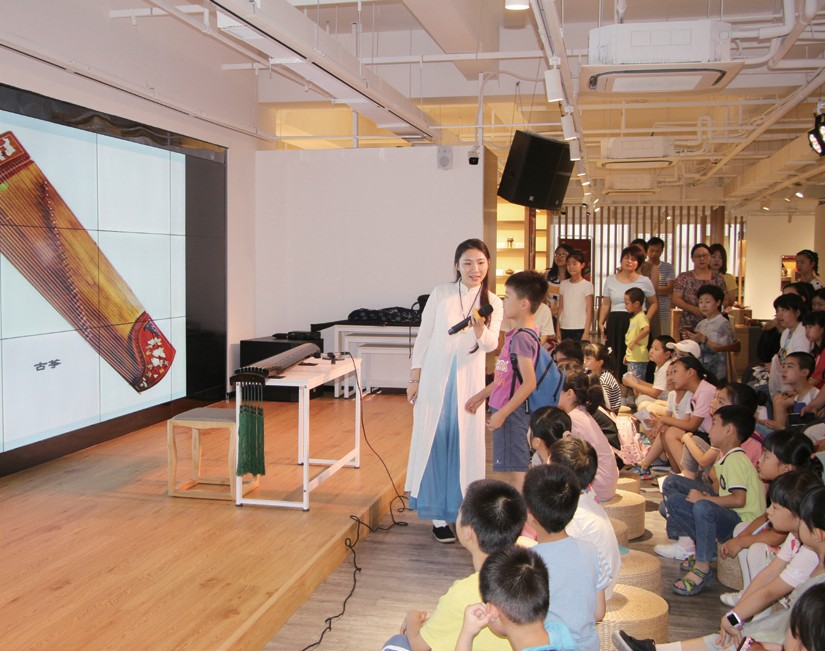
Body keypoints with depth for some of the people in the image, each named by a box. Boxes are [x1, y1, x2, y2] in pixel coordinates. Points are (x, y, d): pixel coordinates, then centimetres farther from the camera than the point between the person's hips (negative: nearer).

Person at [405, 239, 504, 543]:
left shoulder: (492, 303, 3)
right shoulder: (441, 294, 0)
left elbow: (491, 345, -9)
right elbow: (423, 336, 3)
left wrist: (480, 328, -30)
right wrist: (414, 378, 0)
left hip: (468, 382, 1)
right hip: (435, 379, -1)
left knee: (465, 444, 5)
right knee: (434, 444, 2)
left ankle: (461, 510, 19)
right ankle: (438, 515, 11)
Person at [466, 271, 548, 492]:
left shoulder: (522, 338, -20)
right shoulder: (518, 333, 10)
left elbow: (529, 383, -25)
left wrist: (502, 413, -23)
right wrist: (482, 395, 24)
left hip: (511, 412, -10)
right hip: (506, 408, 10)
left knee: (516, 470, -3)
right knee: (514, 469, 17)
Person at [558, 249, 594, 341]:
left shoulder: (587, 285, -2)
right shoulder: (563, 284, 9)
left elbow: (589, 311, -4)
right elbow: (560, 308, 12)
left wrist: (586, 332, -10)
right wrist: (558, 329, 7)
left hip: (580, 329, -4)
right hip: (565, 329, 4)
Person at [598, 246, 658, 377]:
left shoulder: (644, 281, 5)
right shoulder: (610, 281, 10)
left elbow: (654, 303, 13)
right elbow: (605, 304, 12)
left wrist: (646, 319, -2)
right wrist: (601, 323, -1)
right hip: (614, 324, 2)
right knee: (614, 359, -3)